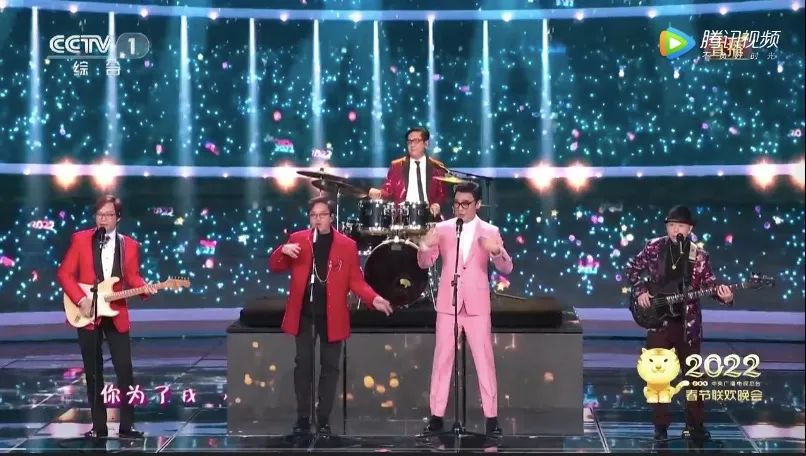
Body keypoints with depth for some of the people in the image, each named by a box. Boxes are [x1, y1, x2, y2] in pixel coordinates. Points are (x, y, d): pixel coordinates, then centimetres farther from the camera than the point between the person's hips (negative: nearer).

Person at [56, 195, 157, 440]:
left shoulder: (130, 245, 6)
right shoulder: (80, 239, 0)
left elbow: (132, 277, 4)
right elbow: (64, 274, -2)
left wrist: (144, 287, -18)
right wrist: (81, 299, -13)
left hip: (116, 314, 1)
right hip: (86, 314, -1)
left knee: (125, 371, -4)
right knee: (93, 373, 5)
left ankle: (126, 426, 3)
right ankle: (99, 426, 13)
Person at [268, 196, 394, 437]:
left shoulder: (347, 245, 1)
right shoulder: (297, 239, 4)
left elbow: (355, 280, 1)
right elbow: (275, 268, 3)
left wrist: (374, 298, -16)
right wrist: (283, 250, -18)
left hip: (332, 315, -1)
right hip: (304, 313, 1)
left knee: (330, 366, 4)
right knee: (303, 364, 3)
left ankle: (323, 420, 12)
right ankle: (302, 418, 12)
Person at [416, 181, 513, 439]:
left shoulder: (490, 232, 1)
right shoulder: (442, 229, 3)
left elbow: (506, 269, -6)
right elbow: (425, 264, -2)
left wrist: (497, 251, -28)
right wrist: (425, 246, -24)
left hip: (477, 305, -1)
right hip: (448, 304, 1)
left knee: (485, 361, 1)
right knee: (442, 360, 4)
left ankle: (491, 418, 7)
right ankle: (437, 417, 11)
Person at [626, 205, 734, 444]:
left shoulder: (699, 256, -2)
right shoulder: (653, 247, 0)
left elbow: (709, 284, -5)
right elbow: (632, 268, 11)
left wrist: (723, 295, -26)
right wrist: (639, 291, -2)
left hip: (688, 324, 0)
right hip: (658, 320, 0)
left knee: (693, 374, 6)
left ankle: (695, 424, 18)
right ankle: (661, 425, 13)